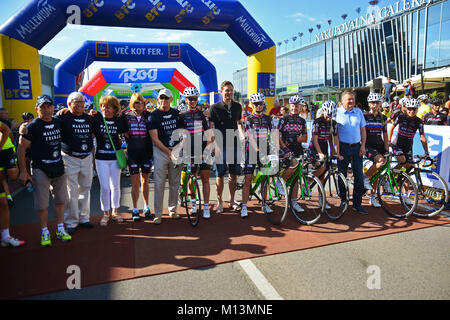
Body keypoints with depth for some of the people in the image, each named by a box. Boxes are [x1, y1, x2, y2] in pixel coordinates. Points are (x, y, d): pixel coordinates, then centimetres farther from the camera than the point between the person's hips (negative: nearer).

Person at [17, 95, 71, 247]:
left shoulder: (59, 122, 3)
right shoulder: (32, 126, -11)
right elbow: (21, 148, -8)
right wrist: (23, 171, -9)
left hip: (59, 167, 5)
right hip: (40, 170, -5)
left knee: (60, 200, 12)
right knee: (42, 204, 3)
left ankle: (60, 229, 26)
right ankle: (45, 232, 19)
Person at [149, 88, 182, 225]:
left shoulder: (176, 113, 8)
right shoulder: (154, 115, -3)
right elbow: (154, 138, -8)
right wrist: (168, 152, -14)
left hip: (176, 151, 3)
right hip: (160, 152, -3)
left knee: (175, 183, 8)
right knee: (159, 183, -4)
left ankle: (172, 210, 22)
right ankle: (158, 214, 4)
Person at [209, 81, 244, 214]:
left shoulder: (237, 106, 8)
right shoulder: (215, 108, -4)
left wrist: (242, 135, 6)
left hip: (234, 145, 4)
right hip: (221, 146, -4)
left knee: (234, 174, 9)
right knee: (220, 175, 2)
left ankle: (232, 200, 23)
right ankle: (220, 202, 15)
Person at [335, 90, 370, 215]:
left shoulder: (358, 112, 11)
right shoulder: (337, 113, -1)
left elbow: (363, 129, 12)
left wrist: (363, 145, 2)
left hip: (357, 147, 3)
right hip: (343, 147, -3)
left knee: (359, 176, 1)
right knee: (342, 175, 5)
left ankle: (357, 204, 10)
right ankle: (343, 200, 23)